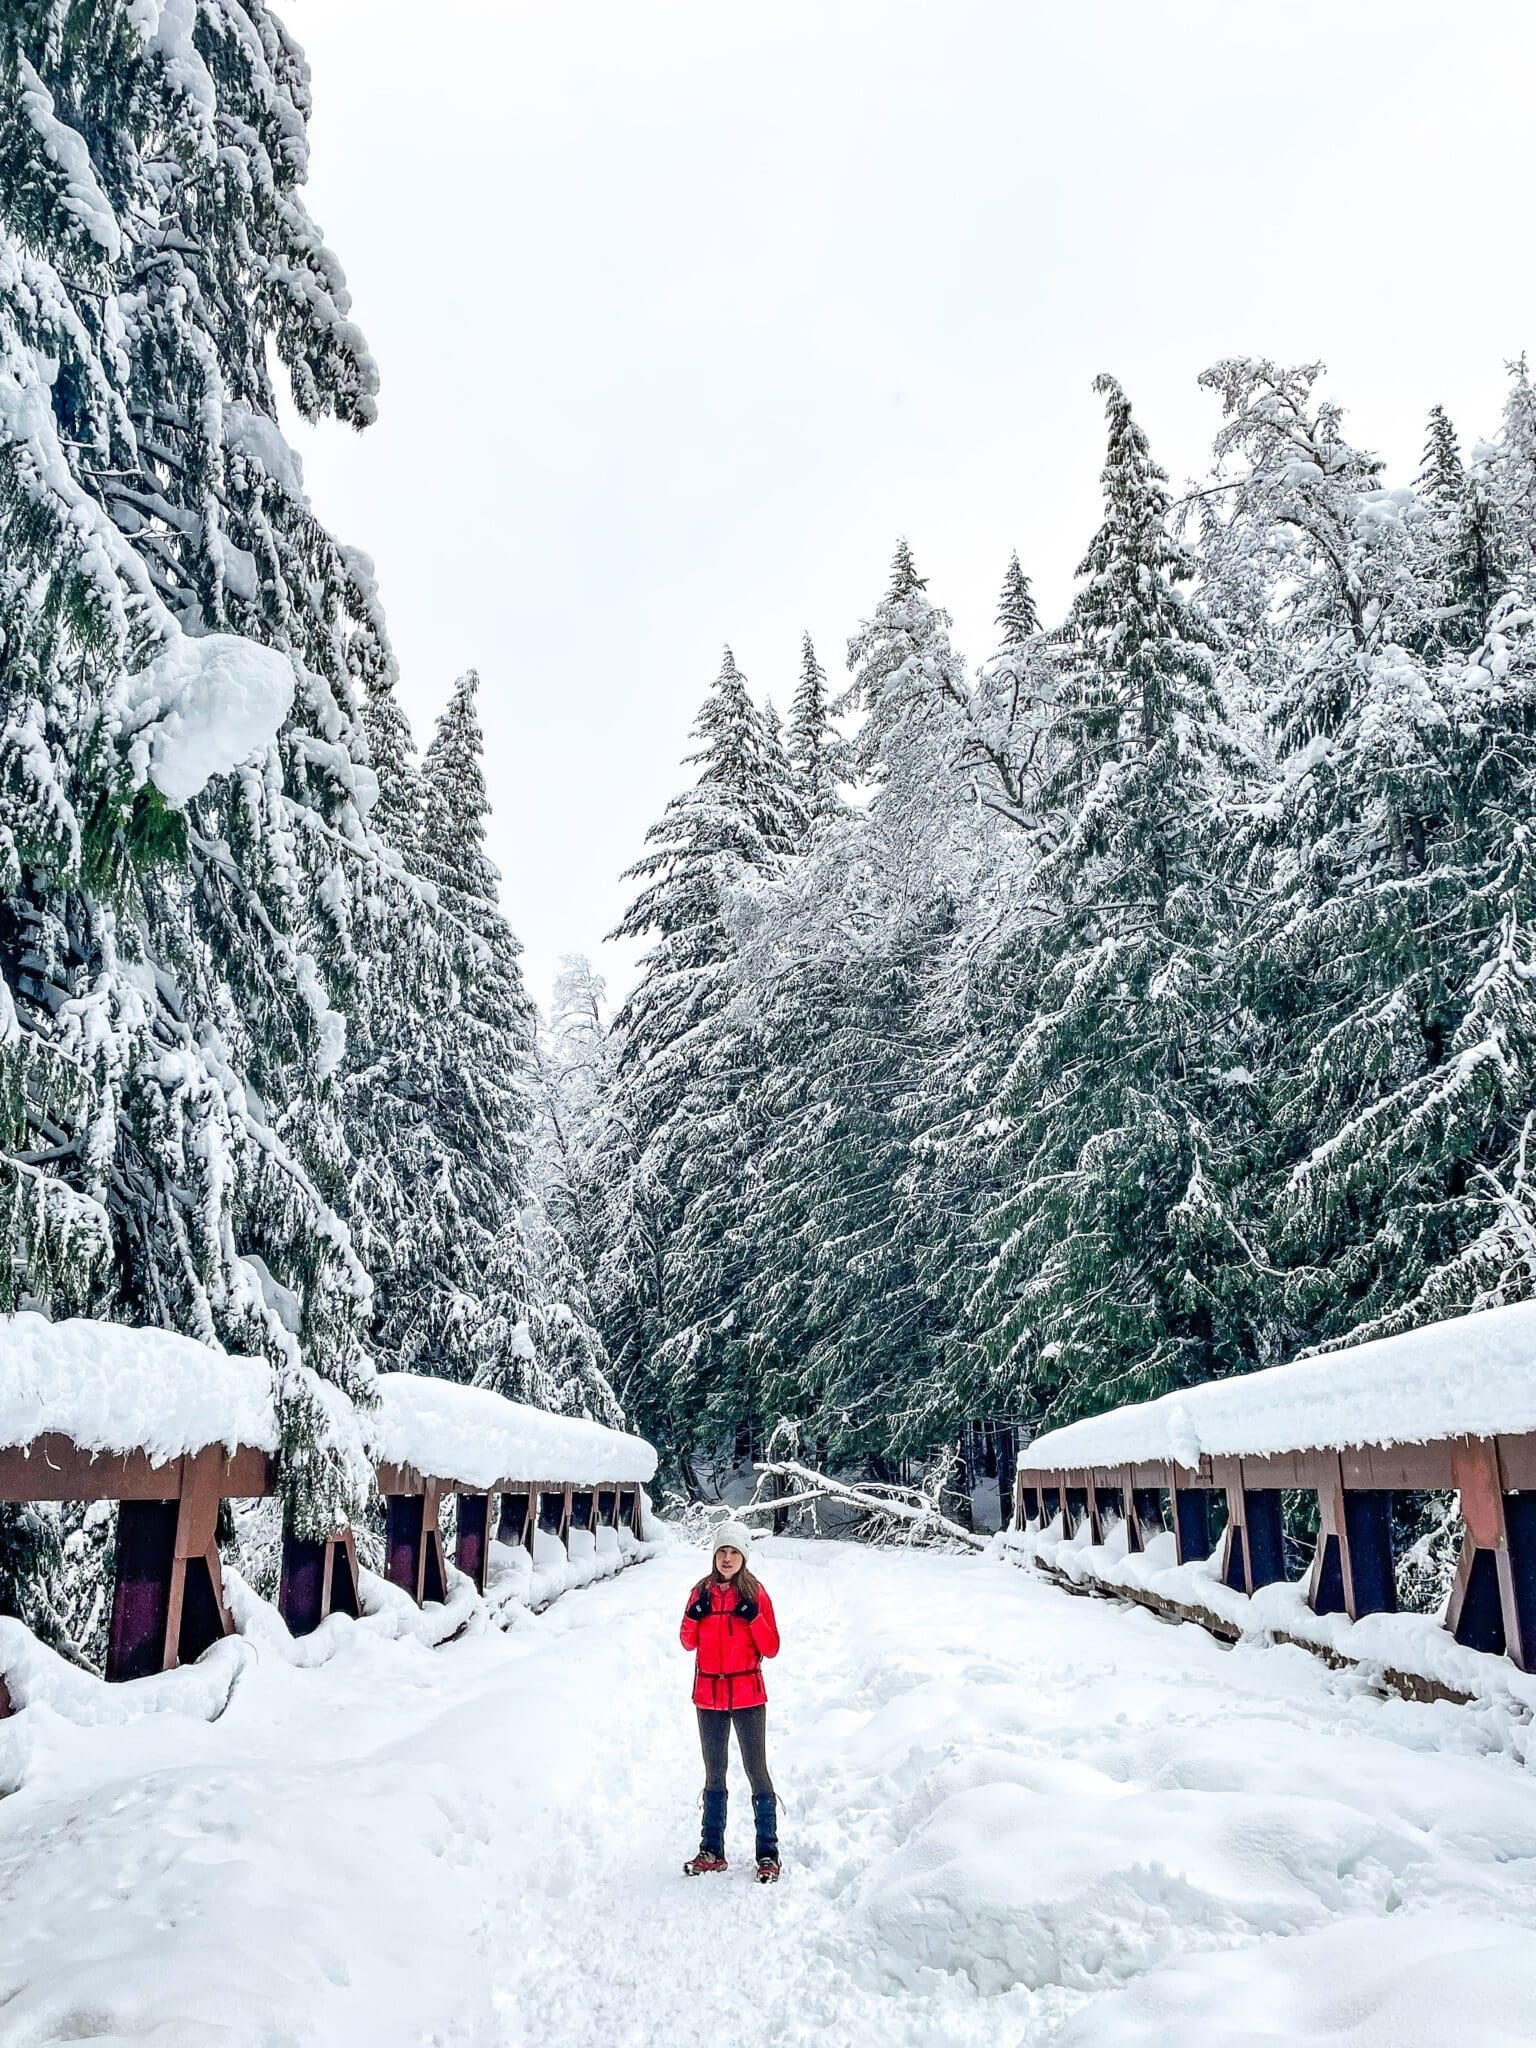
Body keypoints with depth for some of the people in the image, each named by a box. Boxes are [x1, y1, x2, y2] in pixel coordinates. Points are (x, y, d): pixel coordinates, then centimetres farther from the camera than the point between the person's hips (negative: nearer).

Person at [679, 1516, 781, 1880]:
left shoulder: (755, 1593, -5)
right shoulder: (702, 1592, 3)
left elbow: (771, 1649, -6)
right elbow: (689, 1643, 7)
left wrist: (754, 1617, -21)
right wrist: (694, 1616, -11)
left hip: (748, 1695, -3)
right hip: (709, 1695, 3)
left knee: (757, 1771, -2)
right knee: (714, 1774, 13)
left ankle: (768, 1854, 5)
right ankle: (712, 1851, 22)